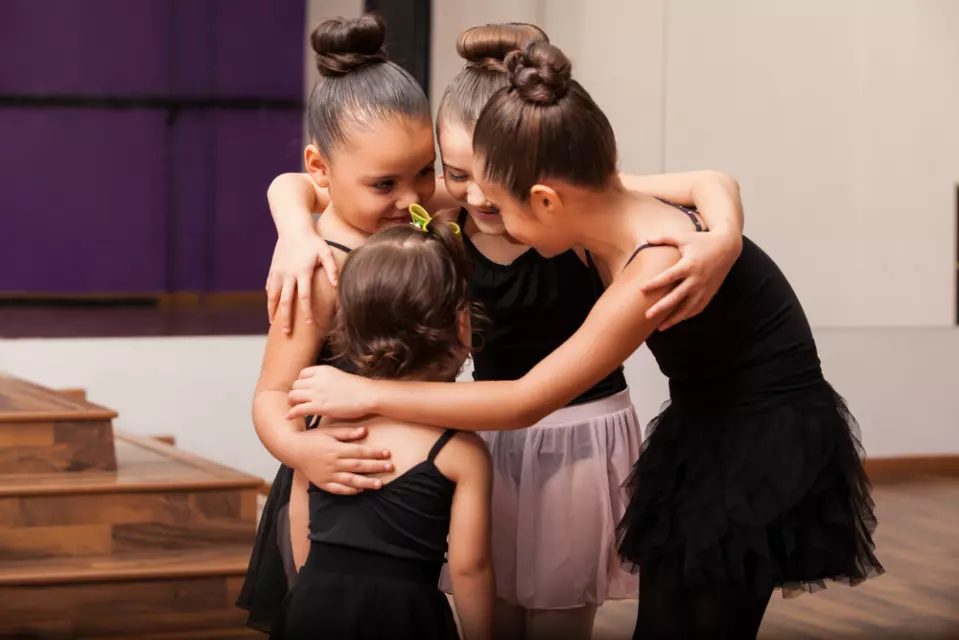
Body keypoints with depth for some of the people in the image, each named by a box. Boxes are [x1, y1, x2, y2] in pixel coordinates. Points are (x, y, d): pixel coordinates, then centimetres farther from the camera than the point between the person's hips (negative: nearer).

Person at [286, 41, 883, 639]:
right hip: (706, 439, 8)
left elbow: (524, 403, -28)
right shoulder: (606, 208, -10)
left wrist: (368, 393, -22)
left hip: (768, 461, -8)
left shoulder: (660, 266, -33)